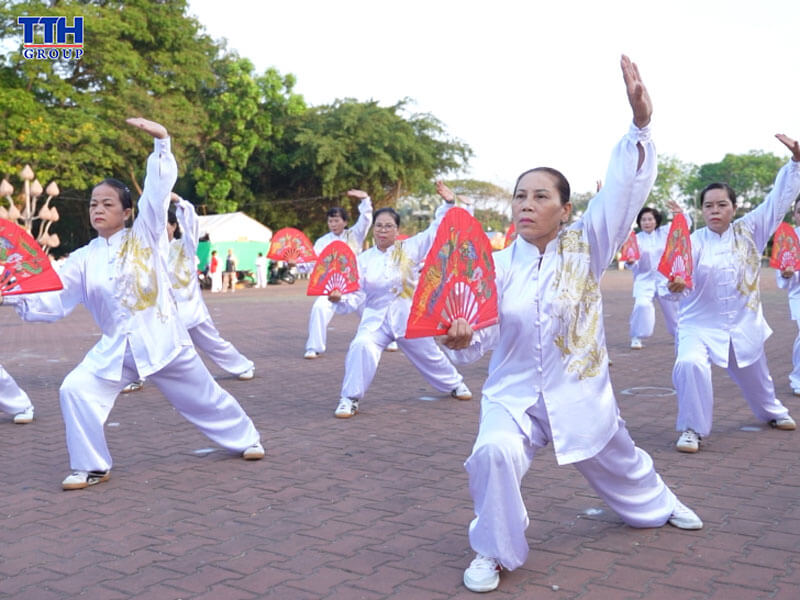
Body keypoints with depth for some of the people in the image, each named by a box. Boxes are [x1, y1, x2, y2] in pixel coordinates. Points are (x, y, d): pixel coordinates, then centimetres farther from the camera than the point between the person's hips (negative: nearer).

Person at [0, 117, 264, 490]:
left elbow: (158, 189, -14)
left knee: (203, 397, 9)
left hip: (161, 340, -3)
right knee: (75, 390, -13)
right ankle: (91, 467, 5)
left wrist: (161, 140, -23)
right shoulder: (84, 259, 4)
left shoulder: (144, 236, -5)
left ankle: (244, 439, 34)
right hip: (115, 348, 3)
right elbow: (54, 301, 0)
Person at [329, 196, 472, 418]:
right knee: (361, 346, -28)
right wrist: (340, 299, -27)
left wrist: (447, 204, -12)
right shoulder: (364, 259, -2)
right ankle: (350, 399, -14)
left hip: (409, 316, 0)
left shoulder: (409, 248, -5)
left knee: (429, 354, 19)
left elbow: (436, 231, -4)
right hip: (376, 318, 0)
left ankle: (454, 383, 50)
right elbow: (357, 296, -7)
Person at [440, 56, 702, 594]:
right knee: (495, 453, -30)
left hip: (580, 393, 1)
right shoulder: (498, 266, -9)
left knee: (618, 463, 24)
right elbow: (479, 339, -14)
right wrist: (460, 338, -37)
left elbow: (625, 191, -22)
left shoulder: (585, 246, -11)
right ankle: (494, 551, -6)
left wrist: (640, 124, -34)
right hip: (514, 394, -1)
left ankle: (658, 503, 60)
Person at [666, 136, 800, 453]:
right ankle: (693, 429, -12)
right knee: (690, 364, -30)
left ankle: (772, 411, 57)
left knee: (754, 377, 24)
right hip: (701, 324, -3)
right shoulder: (695, 242, -14)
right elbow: (680, 269, -29)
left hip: (744, 324, 3)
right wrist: (674, 284, -51)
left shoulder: (749, 231, -5)